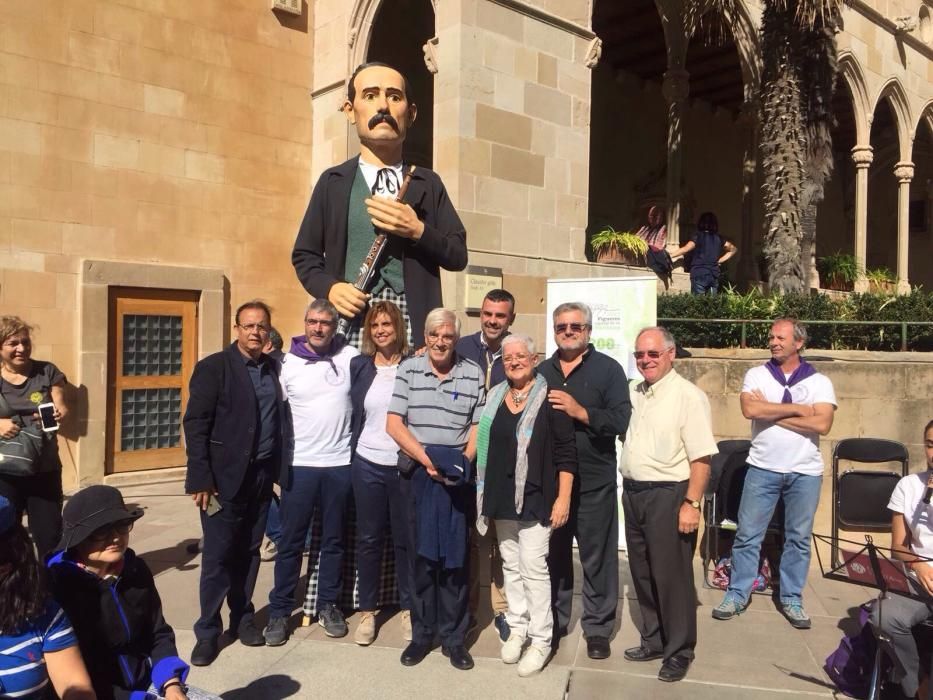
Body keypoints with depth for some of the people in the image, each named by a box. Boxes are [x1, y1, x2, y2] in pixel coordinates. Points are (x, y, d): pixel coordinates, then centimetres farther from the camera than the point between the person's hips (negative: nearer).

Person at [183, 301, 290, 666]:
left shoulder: (274, 367, 8)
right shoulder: (213, 367, -6)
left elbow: (280, 420, 8)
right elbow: (195, 424, -11)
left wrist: (279, 470, 1)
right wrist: (201, 479, -16)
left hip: (262, 476, 4)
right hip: (225, 478, -4)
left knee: (249, 552, 14)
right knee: (218, 555, 3)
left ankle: (242, 618, 29)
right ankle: (208, 631, 17)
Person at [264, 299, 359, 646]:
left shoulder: (351, 358, -1)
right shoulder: (286, 363, -1)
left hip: (340, 464, 1)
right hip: (299, 464, -1)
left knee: (333, 539, 12)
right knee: (291, 542, 6)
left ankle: (328, 605, 27)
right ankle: (279, 611, 19)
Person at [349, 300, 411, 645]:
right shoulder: (359, 365, 4)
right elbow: (354, 412, 11)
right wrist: (351, 454, 7)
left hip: (405, 465, -2)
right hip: (367, 464, 2)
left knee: (405, 539, 9)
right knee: (368, 539, 11)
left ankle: (408, 609, 24)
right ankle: (367, 611, 24)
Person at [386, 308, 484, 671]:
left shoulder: (473, 373, 4)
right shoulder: (408, 370, 3)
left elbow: (479, 427, 4)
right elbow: (393, 423, -2)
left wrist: (463, 462, -11)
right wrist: (426, 460, -10)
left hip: (458, 477, 0)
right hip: (417, 474, 0)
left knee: (456, 556, 5)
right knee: (421, 555, 7)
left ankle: (453, 637, 18)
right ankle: (421, 633, 21)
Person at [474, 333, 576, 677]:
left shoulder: (550, 398, -8)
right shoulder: (494, 397, 8)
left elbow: (566, 452, -9)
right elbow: (484, 445, 12)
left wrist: (563, 498, -13)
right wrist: (484, 493, 11)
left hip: (536, 497, -5)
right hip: (502, 497, 5)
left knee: (533, 566, -4)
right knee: (510, 565, 13)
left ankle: (541, 640, 9)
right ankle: (518, 628, 27)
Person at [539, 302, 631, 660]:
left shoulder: (608, 369, -2)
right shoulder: (542, 371, 12)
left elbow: (622, 421, -13)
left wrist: (579, 411, -19)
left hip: (594, 481, -3)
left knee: (597, 556, 6)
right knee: (554, 553, 14)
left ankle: (598, 628, 20)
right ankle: (554, 620, 30)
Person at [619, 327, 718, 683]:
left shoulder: (688, 396, -13)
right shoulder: (634, 394, 10)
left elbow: (701, 457, -16)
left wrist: (691, 504, -20)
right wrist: (628, 489, 13)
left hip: (668, 495, -7)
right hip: (633, 493, 7)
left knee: (671, 574, 3)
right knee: (642, 572, 17)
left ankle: (679, 652, 20)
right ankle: (653, 640, 33)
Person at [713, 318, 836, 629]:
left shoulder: (819, 382, 1)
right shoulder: (756, 375, 2)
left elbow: (822, 424, -14)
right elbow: (750, 409, -16)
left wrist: (771, 412, -12)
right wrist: (797, 408, -12)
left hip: (805, 472, 0)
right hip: (763, 469, 0)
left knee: (799, 538, 10)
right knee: (748, 535, 4)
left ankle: (791, 599, 24)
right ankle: (737, 594, 15)